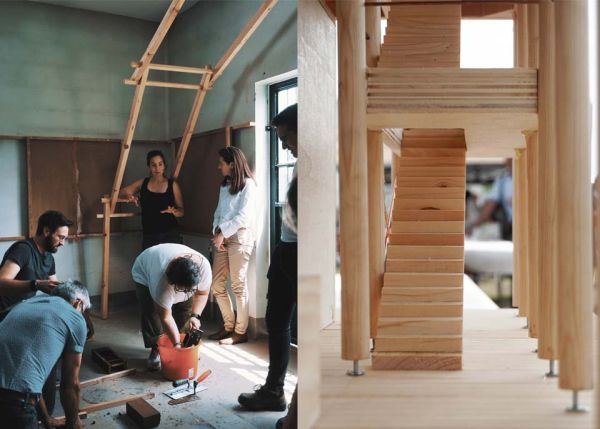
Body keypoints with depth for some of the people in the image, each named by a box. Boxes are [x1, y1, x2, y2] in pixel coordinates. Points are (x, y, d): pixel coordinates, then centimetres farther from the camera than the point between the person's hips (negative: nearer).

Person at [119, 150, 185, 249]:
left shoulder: (173, 185, 2)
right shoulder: (142, 183, 9)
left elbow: (181, 211, 4)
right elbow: (120, 192, 16)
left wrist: (174, 211, -18)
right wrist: (129, 196, -6)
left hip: (169, 235, -2)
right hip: (148, 236, 3)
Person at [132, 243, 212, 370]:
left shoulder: (203, 265, -34)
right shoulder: (162, 279, -44)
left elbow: (202, 293, -16)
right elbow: (165, 317, -35)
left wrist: (195, 315, -28)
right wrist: (177, 345, -32)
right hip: (145, 273, -4)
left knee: (186, 307, -8)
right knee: (152, 314, -19)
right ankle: (156, 349, 1)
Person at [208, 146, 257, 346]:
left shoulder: (247, 184, -4)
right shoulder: (224, 185, 18)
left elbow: (244, 215, -12)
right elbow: (218, 212, 16)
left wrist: (223, 233, -11)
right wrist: (216, 232, -1)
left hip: (240, 236, -7)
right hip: (222, 237, 7)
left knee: (238, 285, -3)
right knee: (216, 285, 6)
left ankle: (241, 331, 5)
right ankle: (229, 326, 19)